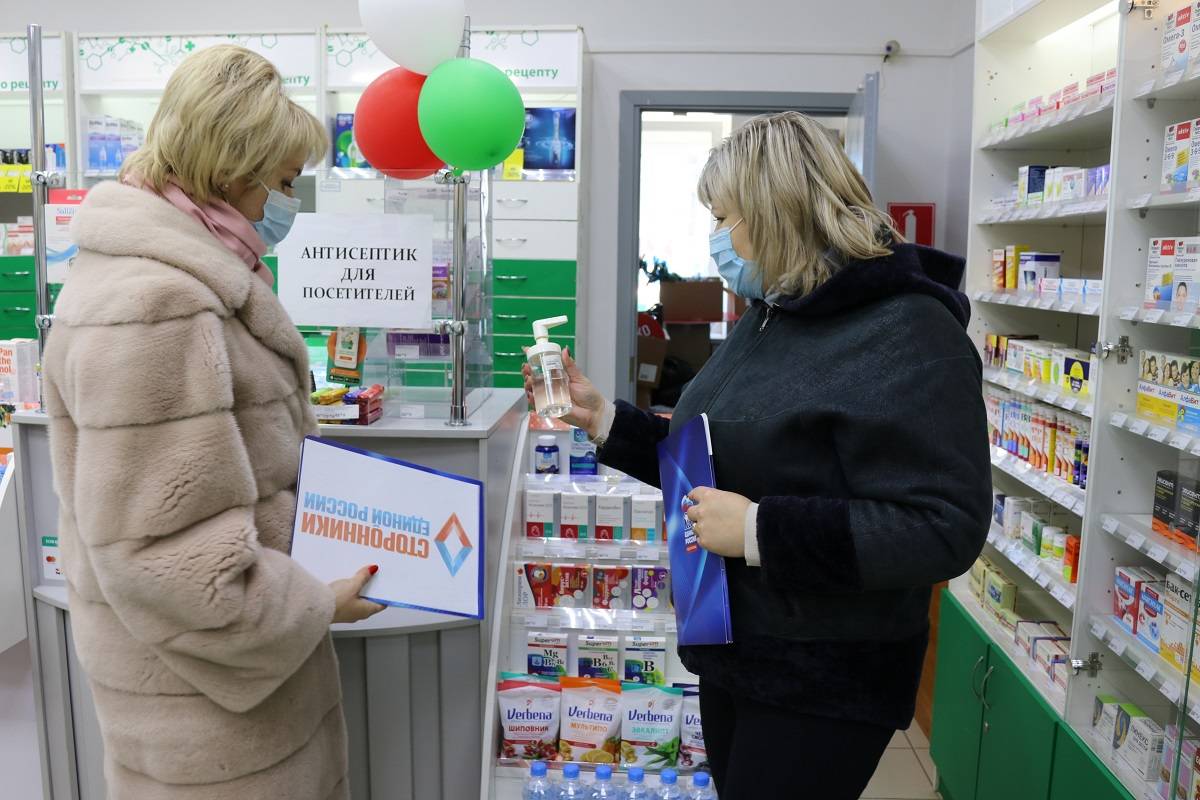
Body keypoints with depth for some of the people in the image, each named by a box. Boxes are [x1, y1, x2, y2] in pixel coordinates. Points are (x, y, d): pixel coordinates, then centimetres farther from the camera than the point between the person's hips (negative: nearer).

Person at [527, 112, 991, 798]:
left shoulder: (906, 336, -21)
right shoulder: (771, 317, 9)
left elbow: (944, 530, -27)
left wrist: (760, 530, -29)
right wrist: (603, 419, 4)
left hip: (827, 681, -8)